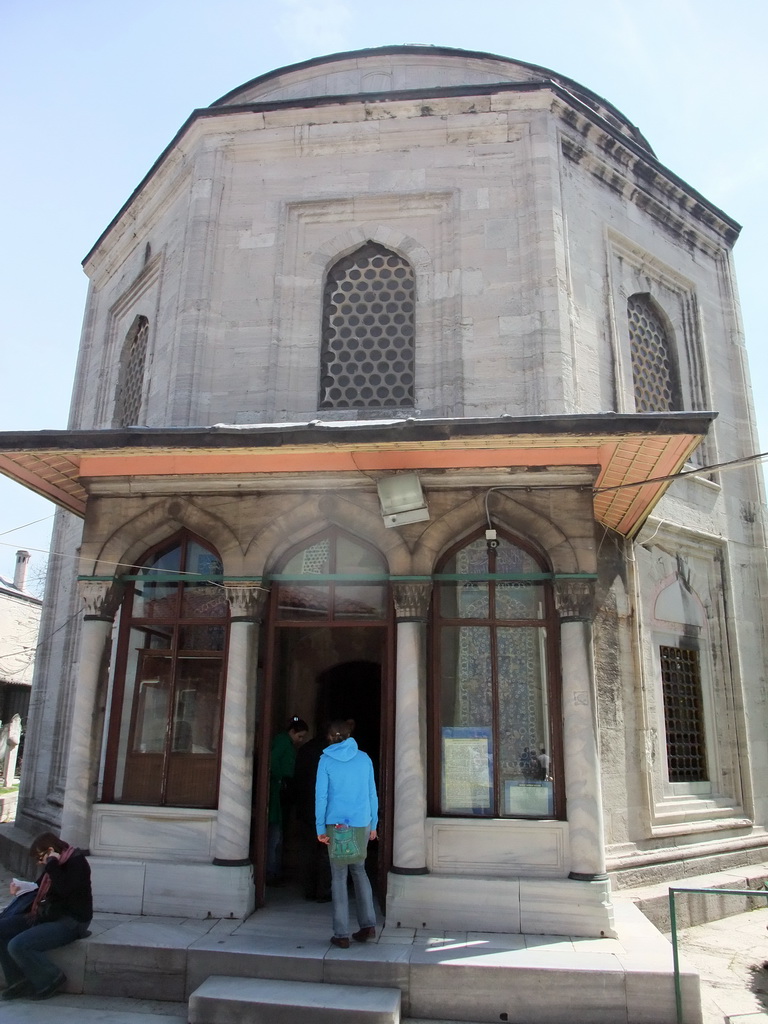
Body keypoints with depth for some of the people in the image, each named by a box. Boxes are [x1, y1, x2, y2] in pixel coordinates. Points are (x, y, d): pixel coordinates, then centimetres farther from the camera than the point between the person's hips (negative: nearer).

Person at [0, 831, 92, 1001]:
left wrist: (52, 864, -22)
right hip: (49, 915, 10)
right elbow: (42, 891, 25)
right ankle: (20, 980, 7)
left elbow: (65, 890, -29)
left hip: (71, 922, -10)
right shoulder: (58, 864, 11)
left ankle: (52, 980, -4)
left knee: (18, 945, -23)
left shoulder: (76, 861, -15)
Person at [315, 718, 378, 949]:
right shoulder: (364, 759, 3)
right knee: (359, 869, 19)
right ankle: (368, 923, 14)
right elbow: (372, 794, 5)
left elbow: (321, 796, -6)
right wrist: (373, 824, 12)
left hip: (336, 826, -2)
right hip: (362, 825, 3)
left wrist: (320, 828, -1)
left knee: (339, 877, 6)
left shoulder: (326, 761, -4)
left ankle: (342, 934, 9)